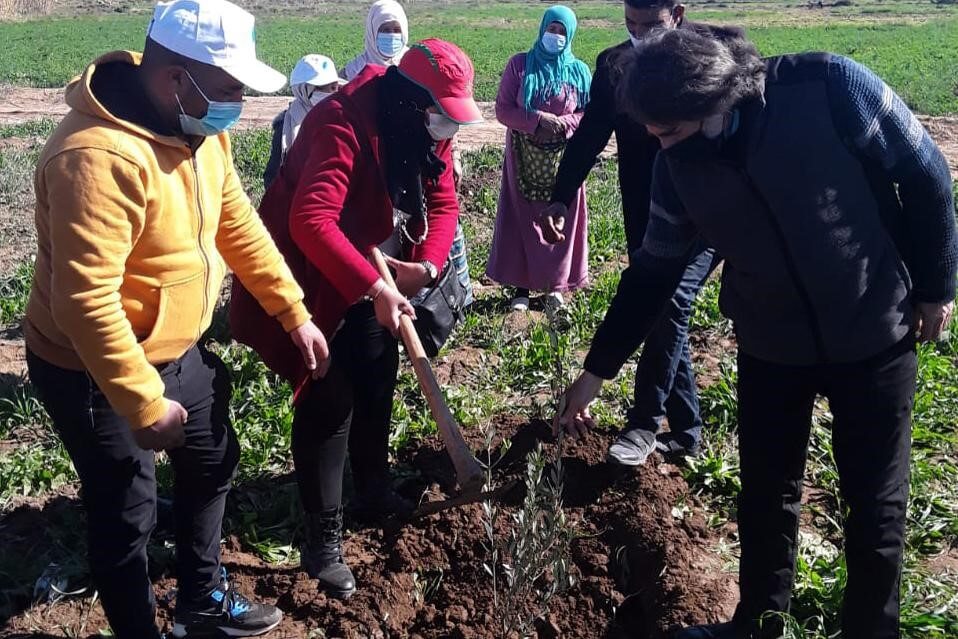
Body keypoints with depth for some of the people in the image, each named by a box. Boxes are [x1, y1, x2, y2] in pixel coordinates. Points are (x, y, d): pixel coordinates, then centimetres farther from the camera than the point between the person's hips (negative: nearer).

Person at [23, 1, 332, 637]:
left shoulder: (200, 128, -3)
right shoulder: (100, 157, -33)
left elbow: (239, 224, 7)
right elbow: (85, 301, -34)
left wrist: (294, 314, 6)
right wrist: (144, 404, -28)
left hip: (178, 350, 10)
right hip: (96, 374, -9)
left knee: (213, 464, 24)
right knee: (128, 517, 7)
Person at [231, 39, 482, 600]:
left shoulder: (428, 133, -5)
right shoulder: (343, 127, -31)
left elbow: (443, 202, -1)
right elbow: (311, 221, -41)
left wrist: (426, 266, -20)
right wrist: (374, 288, -45)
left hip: (374, 279, 8)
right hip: (313, 278, -8)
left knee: (379, 378, 19)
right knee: (328, 399, -5)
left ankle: (374, 486, 43)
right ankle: (324, 539, 6)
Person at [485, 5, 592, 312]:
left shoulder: (578, 71, 3)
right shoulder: (520, 65, -1)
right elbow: (502, 109, -5)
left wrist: (564, 123, -17)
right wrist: (538, 120, -19)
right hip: (524, 157, -1)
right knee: (523, 219, 2)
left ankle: (555, 283, 17)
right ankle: (521, 285, 10)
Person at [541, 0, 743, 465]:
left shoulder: (721, 46, -6)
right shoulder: (613, 64, 4)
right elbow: (589, 134, 6)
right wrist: (561, 197, -3)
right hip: (647, 217, 5)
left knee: (672, 303, -20)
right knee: (660, 313, 9)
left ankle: (644, 424, -8)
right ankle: (685, 432, 22)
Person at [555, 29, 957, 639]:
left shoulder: (831, 88, -23)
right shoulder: (680, 161, -10)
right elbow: (653, 270, 1)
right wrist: (597, 370, 3)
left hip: (874, 336, -3)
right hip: (771, 348, 3)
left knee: (876, 506, 8)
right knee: (766, 497, 15)